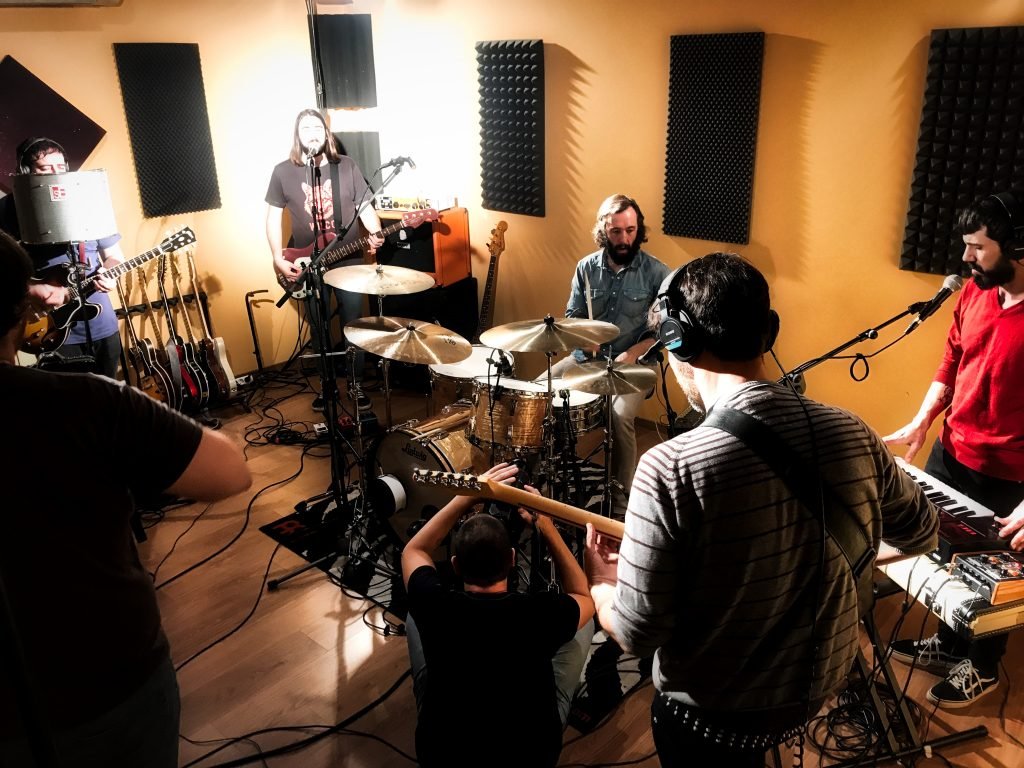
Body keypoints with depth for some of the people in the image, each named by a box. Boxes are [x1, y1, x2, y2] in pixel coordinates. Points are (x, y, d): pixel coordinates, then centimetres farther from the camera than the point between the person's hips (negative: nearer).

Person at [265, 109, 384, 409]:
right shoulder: (283, 171, -2)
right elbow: (273, 217, 2)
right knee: (319, 329, 10)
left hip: (348, 261, 0)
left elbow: (365, 206, 2)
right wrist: (279, 260, -7)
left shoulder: (347, 166, 0)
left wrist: (375, 233, -19)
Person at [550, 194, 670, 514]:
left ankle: (621, 499, -12)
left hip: (634, 363, -4)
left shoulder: (656, 273, -10)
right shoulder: (586, 267, 1)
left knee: (620, 416, -30)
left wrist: (633, 352, -19)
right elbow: (572, 316, 9)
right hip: (588, 357, 4)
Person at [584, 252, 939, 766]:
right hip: (819, 684, 4)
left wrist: (600, 581, -4)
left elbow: (636, 633, -24)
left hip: (712, 710, -4)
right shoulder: (853, 435, -15)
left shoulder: (671, 469, -31)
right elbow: (920, 534, 4)